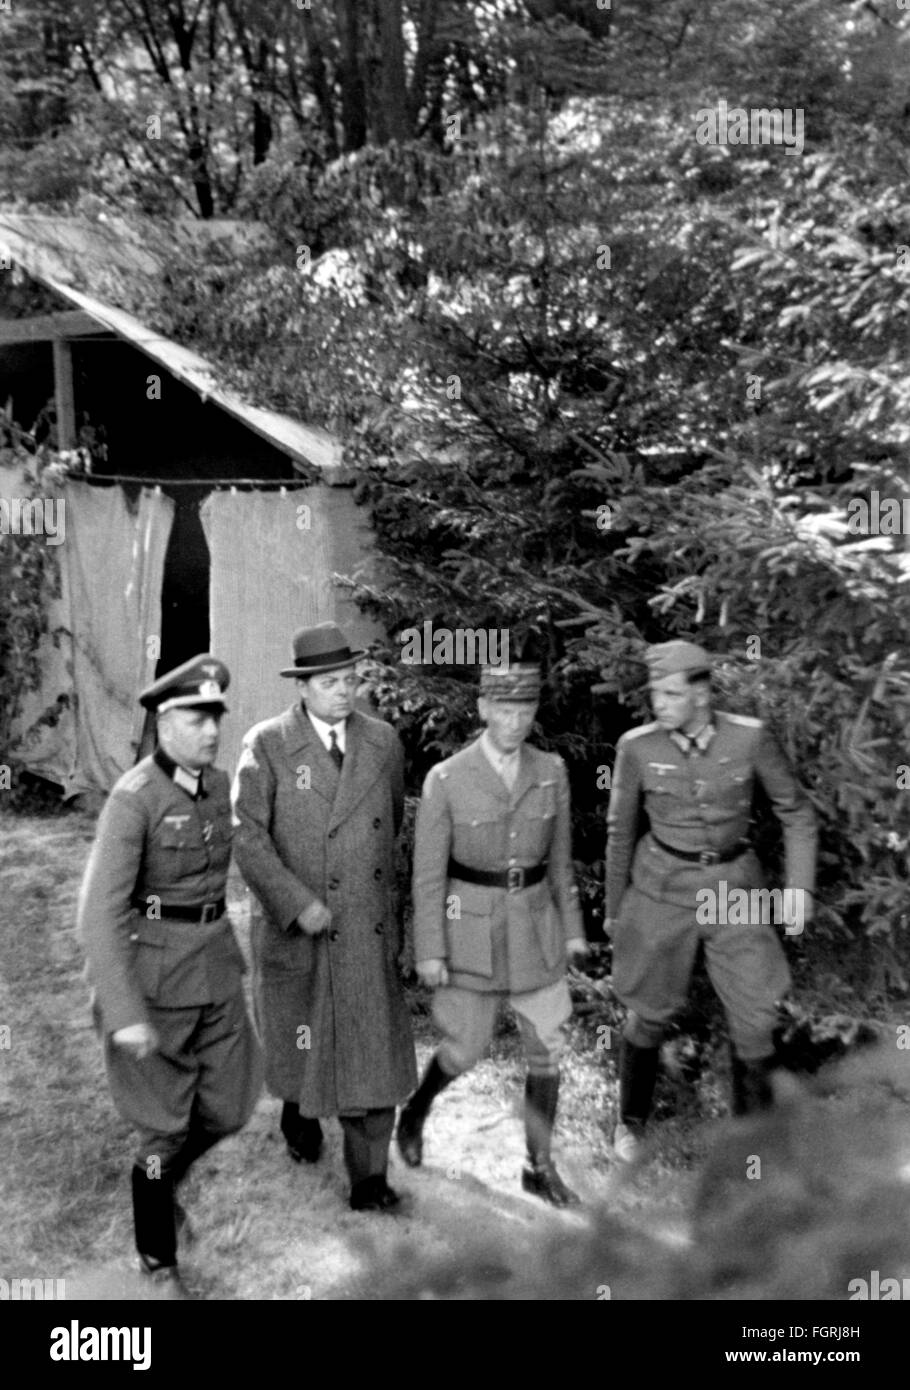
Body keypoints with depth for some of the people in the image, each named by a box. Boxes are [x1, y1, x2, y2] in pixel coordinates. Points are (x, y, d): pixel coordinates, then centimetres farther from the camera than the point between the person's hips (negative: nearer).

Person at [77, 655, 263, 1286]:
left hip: (215, 967, 6)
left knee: (228, 1109, 13)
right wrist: (125, 1013, -25)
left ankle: (163, 1179, 44)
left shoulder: (218, 786, 2)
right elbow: (100, 912, -22)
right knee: (167, 1126, 7)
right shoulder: (133, 799, -19)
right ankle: (157, 1259, 31)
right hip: (154, 974, -6)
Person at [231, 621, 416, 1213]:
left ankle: (370, 1178, 17)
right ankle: (300, 1114, 49)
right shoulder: (267, 745, -10)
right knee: (301, 1044, 18)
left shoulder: (384, 742, 1)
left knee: (376, 1049, 3)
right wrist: (299, 902, -19)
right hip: (298, 929, -2)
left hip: (371, 931, 2)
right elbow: (247, 835, -14)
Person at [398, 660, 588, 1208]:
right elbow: (429, 872, -8)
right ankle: (416, 1111, 39)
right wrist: (429, 951, -8)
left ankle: (540, 1166, 25)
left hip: (536, 925, 3)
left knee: (547, 1050, 7)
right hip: (471, 925, -3)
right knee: (466, 1050, 8)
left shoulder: (552, 771, -1)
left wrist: (572, 927, 10)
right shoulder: (447, 779, -12)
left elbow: (560, 857, 8)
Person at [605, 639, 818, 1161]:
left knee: (756, 1019, 2)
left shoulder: (749, 737, -12)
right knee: (651, 1013, 11)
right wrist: (614, 906, 9)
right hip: (663, 885, -1)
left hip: (734, 886, 1)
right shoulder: (638, 746, -12)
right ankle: (632, 1121, 36)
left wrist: (801, 884, -9)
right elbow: (620, 830, 1)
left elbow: (796, 810, 1)